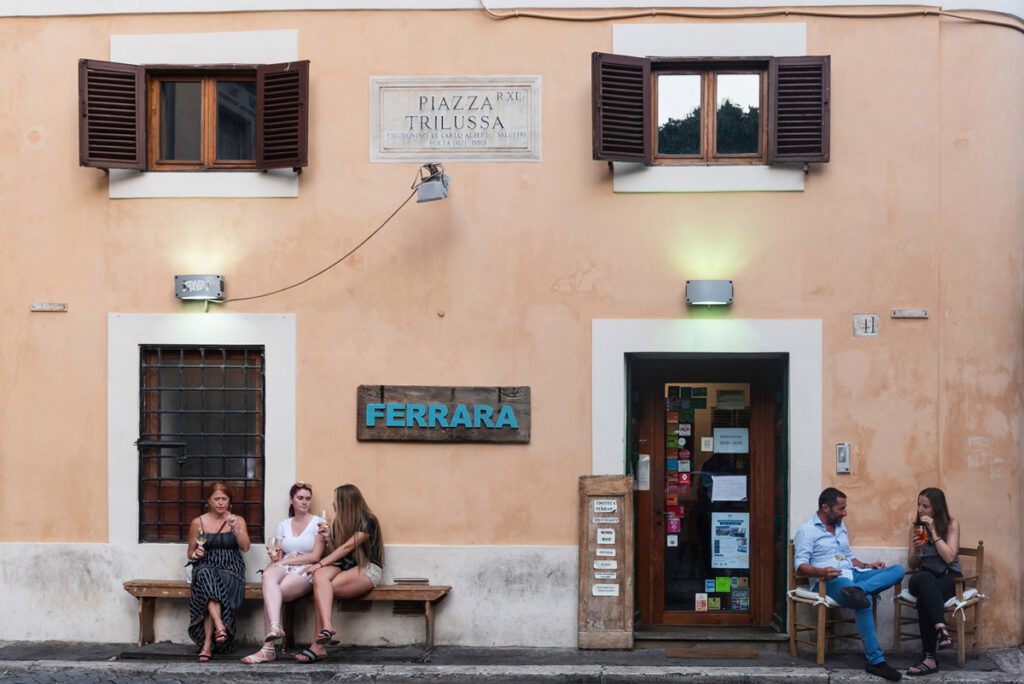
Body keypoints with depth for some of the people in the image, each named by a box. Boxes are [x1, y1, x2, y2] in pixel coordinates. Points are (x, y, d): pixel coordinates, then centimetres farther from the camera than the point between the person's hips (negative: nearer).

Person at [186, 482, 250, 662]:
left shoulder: (237, 520, 12)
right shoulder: (198, 523, 12)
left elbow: (245, 547, -1)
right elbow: (190, 553, 19)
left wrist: (235, 528, -15)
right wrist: (195, 554, -4)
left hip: (231, 569, 0)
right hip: (205, 567, 0)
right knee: (206, 575, -39)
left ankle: (207, 643, -35)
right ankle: (220, 627, -49)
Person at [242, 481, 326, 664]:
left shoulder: (318, 523, 8)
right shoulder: (283, 525, 21)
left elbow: (315, 556, -2)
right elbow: (278, 556, 15)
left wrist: (285, 561, -6)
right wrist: (275, 557, -10)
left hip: (306, 572, -3)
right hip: (283, 569, 3)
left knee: (270, 592, -32)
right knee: (268, 575, -36)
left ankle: (268, 648, -38)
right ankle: (275, 626, -53)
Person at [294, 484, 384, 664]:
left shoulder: (367, 521, -5)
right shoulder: (339, 522, 18)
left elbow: (347, 547, -14)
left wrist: (320, 564, -18)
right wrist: (328, 538, -2)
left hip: (367, 569, -6)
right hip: (344, 566, 6)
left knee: (321, 588, -31)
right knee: (320, 576, -32)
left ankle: (318, 645, -36)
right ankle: (327, 627, -49)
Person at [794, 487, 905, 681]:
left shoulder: (840, 527, 23)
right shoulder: (807, 530, -2)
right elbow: (800, 566, -10)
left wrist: (867, 566, 9)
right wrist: (821, 572, -30)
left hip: (853, 574, 8)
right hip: (829, 580, -8)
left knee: (898, 570, -12)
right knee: (864, 601, -37)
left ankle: (856, 590, -37)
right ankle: (876, 661, -34)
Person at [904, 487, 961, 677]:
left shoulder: (952, 525, 2)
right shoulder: (916, 527, 12)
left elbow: (949, 557, -11)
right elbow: (912, 565, 12)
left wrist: (933, 531, -12)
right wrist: (915, 548, -9)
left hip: (949, 578, -2)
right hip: (924, 579, 2)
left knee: (924, 599, -37)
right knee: (924, 579, -38)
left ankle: (929, 658, -42)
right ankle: (941, 628, -55)